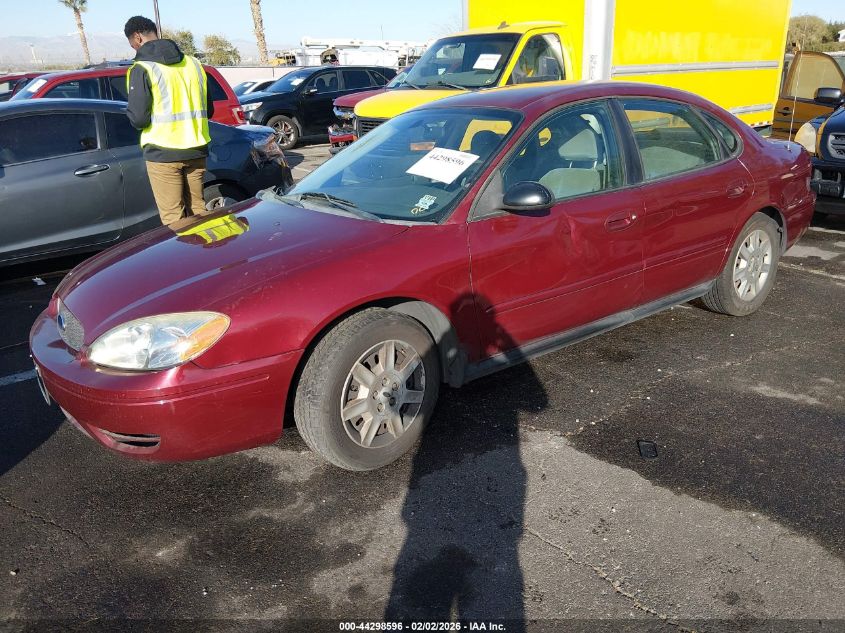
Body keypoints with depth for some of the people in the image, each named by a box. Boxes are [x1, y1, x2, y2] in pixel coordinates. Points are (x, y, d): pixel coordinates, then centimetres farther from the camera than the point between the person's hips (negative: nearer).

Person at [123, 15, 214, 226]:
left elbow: (138, 118, -13)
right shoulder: (193, 63, 10)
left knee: (173, 217, 1)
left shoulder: (142, 68, -8)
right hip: (196, 150, 6)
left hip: (163, 153, -6)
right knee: (197, 211, 15)